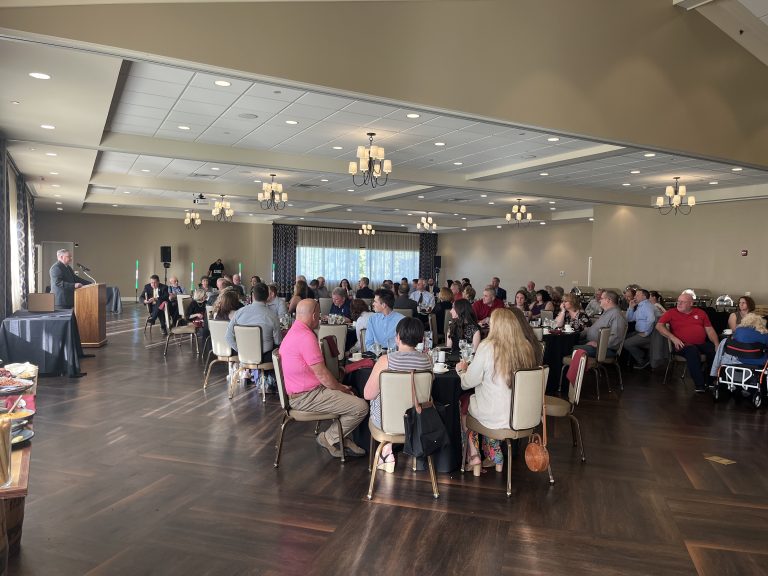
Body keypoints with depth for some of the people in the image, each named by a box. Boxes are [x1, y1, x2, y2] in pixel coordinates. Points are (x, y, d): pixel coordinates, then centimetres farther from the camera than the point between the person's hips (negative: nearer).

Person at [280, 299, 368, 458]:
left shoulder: (294, 331, 12)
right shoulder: (306, 337, -23)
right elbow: (322, 375, -21)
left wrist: (340, 386, 12)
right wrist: (342, 389, -4)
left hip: (301, 390, 11)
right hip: (306, 397, -11)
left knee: (351, 393, 23)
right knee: (361, 406, -14)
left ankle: (341, 437, 19)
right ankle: (329, 438, 3)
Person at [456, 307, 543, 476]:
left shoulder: (487, 347, -19)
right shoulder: (530, 348, -4)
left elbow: (469, 382, -11)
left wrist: (461, 370, 11)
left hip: (497, 417, -5)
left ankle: (475, 459, 29)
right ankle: (496, 458, 32)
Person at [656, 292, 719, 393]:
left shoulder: (701, 313, 15)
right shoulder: (671, 312, 6)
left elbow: (709, 330, 13)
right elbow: (659, 326, -4)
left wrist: (717, 344, -3)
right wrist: (673, 338, -15)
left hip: (702, 344, 4)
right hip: (684, 345, -4)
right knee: (692, 351, -35)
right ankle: (700, 385, -28)